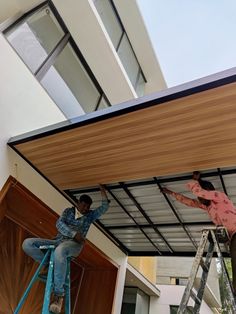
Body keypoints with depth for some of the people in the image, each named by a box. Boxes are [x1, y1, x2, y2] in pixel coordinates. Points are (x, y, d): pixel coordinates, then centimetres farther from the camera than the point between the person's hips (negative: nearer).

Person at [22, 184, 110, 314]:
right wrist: (74, 234, -14)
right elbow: (59, 224, -2)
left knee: (59, 251, -43)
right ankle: (48, 264, 3)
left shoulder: (90, 215, 14)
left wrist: (102, 191, 0)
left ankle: (58, 294, -29)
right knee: (27, 243, -16)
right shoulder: (68, 211, 15)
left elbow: (104, 207, 3)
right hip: (58, 240, 4)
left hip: (74, 244, -3)